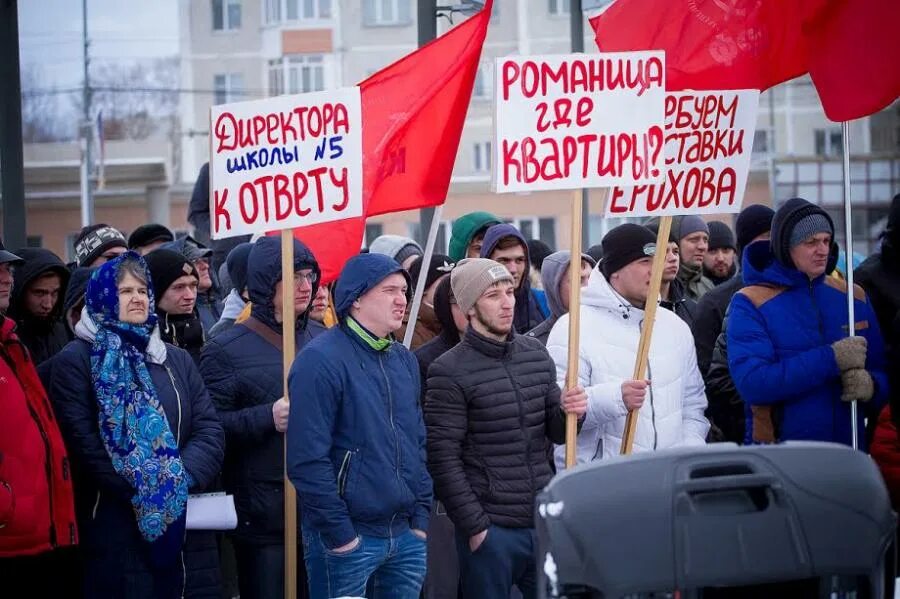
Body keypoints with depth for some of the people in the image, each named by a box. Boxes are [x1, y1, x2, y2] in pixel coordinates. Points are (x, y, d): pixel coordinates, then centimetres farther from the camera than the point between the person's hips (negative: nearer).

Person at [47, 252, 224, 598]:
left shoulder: (177, 360, 16)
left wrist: (182, 479, -13)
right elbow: (84, 443, -10)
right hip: (116, 534, -4)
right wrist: (140, 491, -17)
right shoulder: (76, 361, 1)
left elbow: (210, 432, 6)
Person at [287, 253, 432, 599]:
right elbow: (307, 460, -17)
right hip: (348, 539, -7)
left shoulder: (404, 360, 13)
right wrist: (340, 535, -17)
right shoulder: (320, 360, -12)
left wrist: (421, 517, 10)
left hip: (406, 537, 7)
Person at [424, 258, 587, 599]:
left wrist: (569, 413, -6)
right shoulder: (450, 372, -8)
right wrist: (475, 527, -13)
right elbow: (443, 458, -10)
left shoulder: (536, 354, 9)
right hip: (490, 529, -5)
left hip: (545, 521, 5)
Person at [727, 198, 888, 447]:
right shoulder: (750, 304, -6)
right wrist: (831, 359, -22)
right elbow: (751, 383, -19)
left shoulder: (853, 297, 8)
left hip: (848, 453, 4)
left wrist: (871, 385, -14)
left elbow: (882, 370, 11)